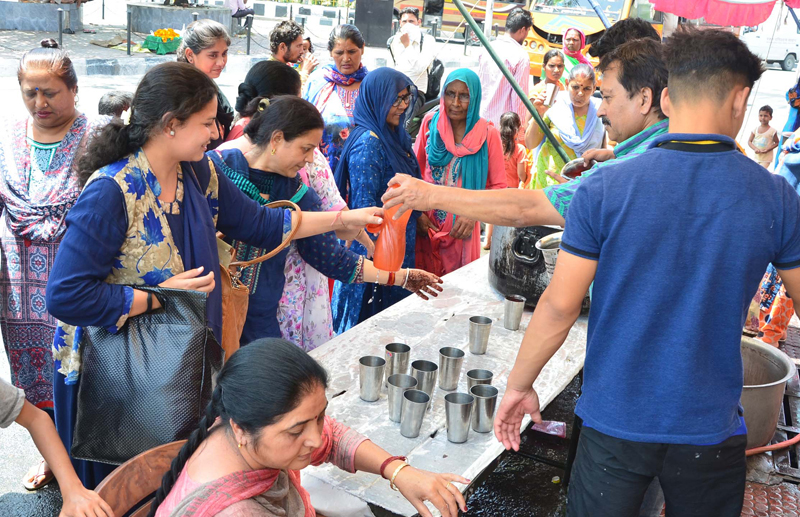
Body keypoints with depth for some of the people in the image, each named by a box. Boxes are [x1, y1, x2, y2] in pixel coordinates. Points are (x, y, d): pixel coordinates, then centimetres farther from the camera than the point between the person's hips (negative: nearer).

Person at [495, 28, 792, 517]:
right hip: (711, 426, 2)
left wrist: (518, 385, 3)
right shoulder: (777, 197, -8)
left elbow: (559, 306, -11)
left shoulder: (604, 189, -14)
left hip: (615, 421, -1)